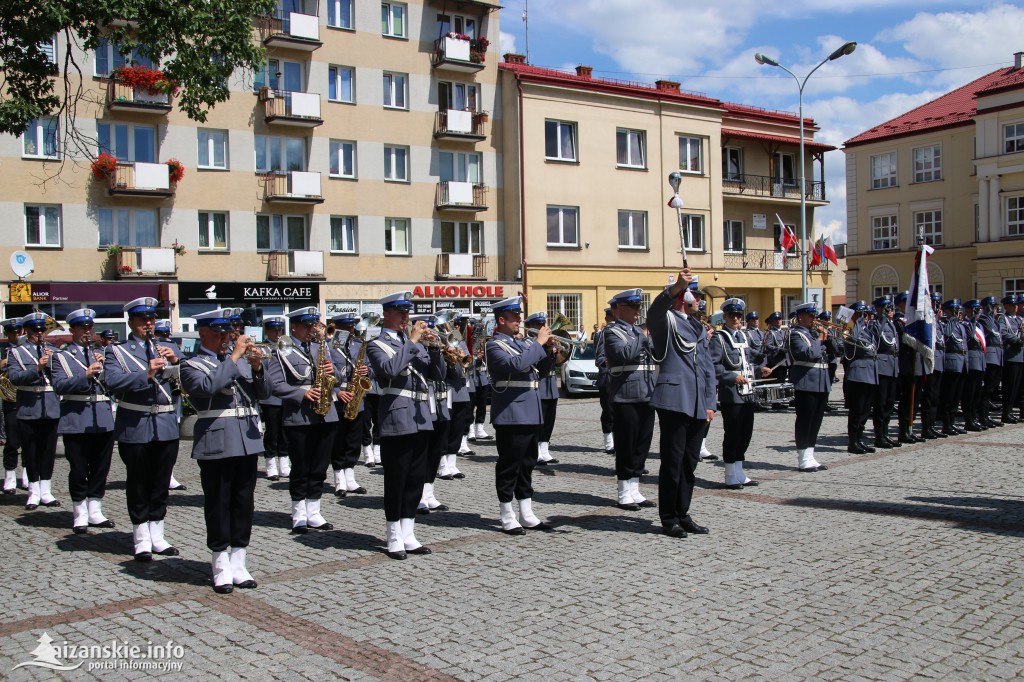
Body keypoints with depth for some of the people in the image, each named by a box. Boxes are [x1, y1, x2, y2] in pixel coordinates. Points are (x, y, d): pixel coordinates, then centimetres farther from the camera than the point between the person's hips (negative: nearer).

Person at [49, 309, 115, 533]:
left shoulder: (101, 354, 17)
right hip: (76, 421, -4)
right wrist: (86, 374, -23)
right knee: (78, 470, 1)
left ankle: (95, 512, 20)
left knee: (100, 469, 8)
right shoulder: (61, 357, 5)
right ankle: (80, 516, 12)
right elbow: (60, 386, -11)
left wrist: (102, 368, -9)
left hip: (103, 419, 4)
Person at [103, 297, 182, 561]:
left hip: (166, 426, 4)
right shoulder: (117, 351, 1)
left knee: (161, 482, 10)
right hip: (134, 427, -3)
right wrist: (146, 374, -28)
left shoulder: (167, 349, 13)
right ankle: (141, 540, 14)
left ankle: (157, 535, 21)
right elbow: (112, 382, -17)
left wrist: (176, 361, -15)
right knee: (138, 484, 4)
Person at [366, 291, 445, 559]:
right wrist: (411, 341, -18)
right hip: (397, 419, -6)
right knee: (396, 479, -1)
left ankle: (408, 534, 17)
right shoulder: (377, 345, -2)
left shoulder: (415, 342, 17)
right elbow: (389, 369, -23)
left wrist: (434, 348, -6)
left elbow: (438, 373, 11)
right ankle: (394, 538, 9)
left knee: (416, 478, 9)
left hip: (421, 418, 6)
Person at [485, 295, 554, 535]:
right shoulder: (495, 345, -9)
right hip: (511, 414, -8)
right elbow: (516, 364, -26)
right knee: (509, 465, -1)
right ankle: (508, 518, 7)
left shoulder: (523, 343, 16)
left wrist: (550, 352, 2)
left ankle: (527, 515, 20)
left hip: (531, 413, 8)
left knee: (527, 464, 12)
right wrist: (538, 343, -19)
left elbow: (539, 368, 20)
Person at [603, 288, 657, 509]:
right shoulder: (612, 331, -6)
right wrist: (643, 337, -15)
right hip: (626, 398, -7)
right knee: (626, 446, -1)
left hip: (646, 396, 8)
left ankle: (635, 491, 19)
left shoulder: (640, 330, 18)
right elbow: (624, 354, -22)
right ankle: (625, 494, 8)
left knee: (642, 445, 10)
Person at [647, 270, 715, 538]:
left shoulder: (700, 328, 19)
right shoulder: (665, 321, -2)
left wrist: (710, 403, 11)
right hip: (674, 401, -7)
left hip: (698, 405, 7)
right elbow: (655, 310, -28)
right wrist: (677, 286, -43)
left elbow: (708, 368, 19)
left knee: (690, 461, 11)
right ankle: (669, 518, 8)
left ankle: (683, 514, 21)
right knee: (672, 461, -2)